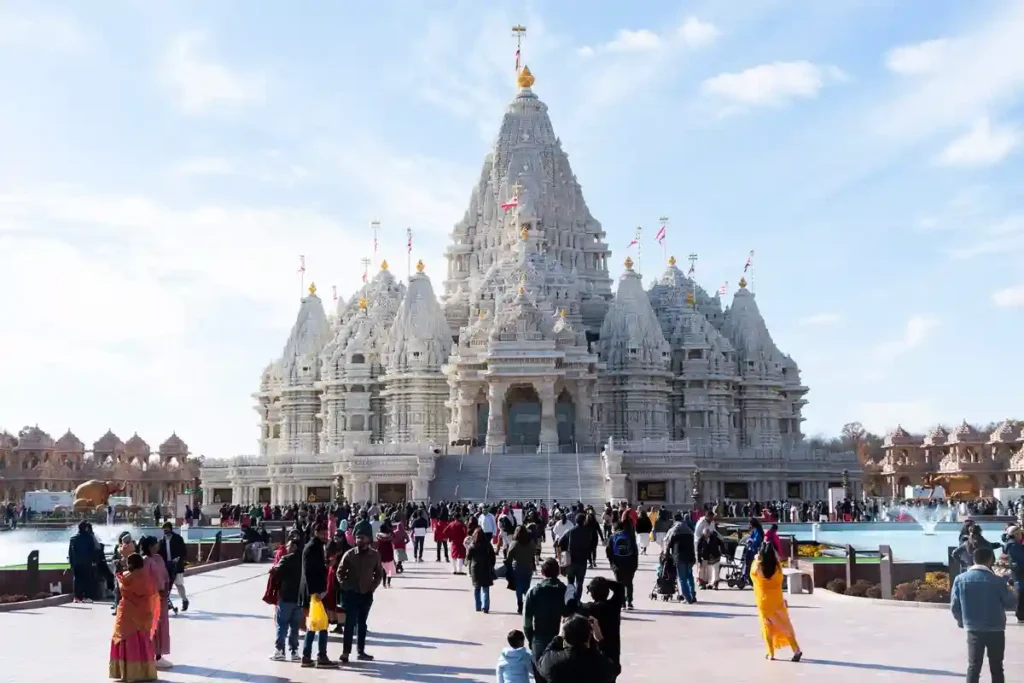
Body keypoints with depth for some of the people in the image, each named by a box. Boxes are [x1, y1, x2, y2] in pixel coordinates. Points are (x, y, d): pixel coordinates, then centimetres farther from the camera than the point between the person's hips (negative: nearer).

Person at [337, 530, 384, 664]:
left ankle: (360, 651, 18)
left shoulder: (375, 555, -1)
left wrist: (373, 587, -1)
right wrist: (346, 585, -5)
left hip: (366, 594, 2)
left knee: (362, 623, 11)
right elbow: (340, 572, 2)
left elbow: (379, 573, 8)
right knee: (350, 623, -5)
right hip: (351, 593, -2)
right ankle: (346, 652, -3)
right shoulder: (349, 554, -5)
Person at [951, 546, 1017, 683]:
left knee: (973, 666, 10)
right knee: (996, 668, 11)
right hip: (995, 630, -2)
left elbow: (954, 606, -1)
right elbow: (1011, 603, -2)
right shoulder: (997, 581, -14)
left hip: (973, 630, 2)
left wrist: (962, 622, 17)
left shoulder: (960, 579, -6)